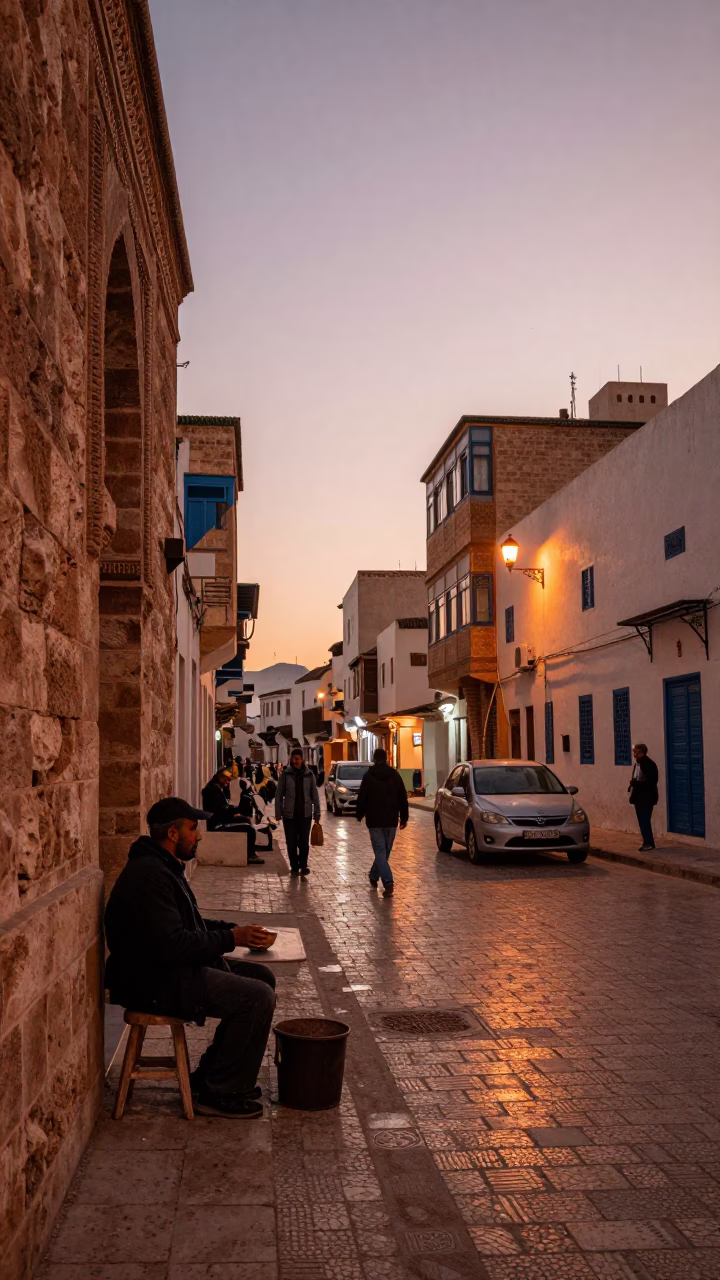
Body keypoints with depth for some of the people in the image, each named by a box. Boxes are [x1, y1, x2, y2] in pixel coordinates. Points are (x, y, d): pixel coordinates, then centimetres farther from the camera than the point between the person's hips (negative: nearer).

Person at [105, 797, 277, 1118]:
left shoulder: (165, 867, 13)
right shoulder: (149, 874, -21)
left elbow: (191, 924, 22)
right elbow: (172, 944, -27)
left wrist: (234, 928, 6)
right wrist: (232, 939, -18)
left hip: (174, 969, 11)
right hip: (157, 983, -11)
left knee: (262, 977, 12)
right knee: (258, 997, -18)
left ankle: (212, 1072, 18)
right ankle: (219, 1093, -5)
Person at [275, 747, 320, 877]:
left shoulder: (308, 775, 1)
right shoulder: (286, 774, -2)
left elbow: (315, 795, 5)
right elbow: (279, 794, 1)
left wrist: (317, 813, 2)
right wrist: (278, 813, -2)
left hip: (305, 814, 0)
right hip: (289, 814, 0)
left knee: (304, 842, 2)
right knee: (291, 842, 5)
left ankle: (303, 866, 18)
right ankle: (294, 867, 18)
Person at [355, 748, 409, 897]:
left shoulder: (369, 776, -5)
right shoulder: (394, 775, 4)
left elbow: (362, 797, -4)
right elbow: (403, 797, 5)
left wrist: (359, 814, 10)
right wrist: (404, 817, 11)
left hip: (375, 820, -3)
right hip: (391, 820, 3)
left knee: (380, 851, -5)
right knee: (384, 851, 17)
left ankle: (388, 882, -19)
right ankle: (374, 876, 32)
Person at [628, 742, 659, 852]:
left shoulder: (649, 764, -15)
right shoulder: (637, 763, 11)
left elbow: (651, 782, -20)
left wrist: (636, 783, -24)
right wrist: (632, 785, -2)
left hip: (646, 798, -8)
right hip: (638, 797, 8)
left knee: (645, 821, -7)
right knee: (642, 821, 11)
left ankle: (648, 843, 1)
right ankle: (648, 842, 19)